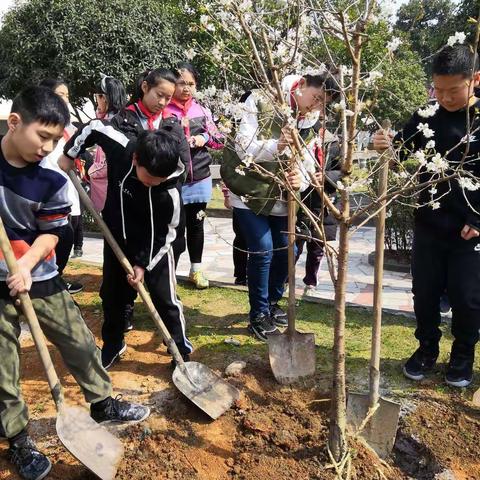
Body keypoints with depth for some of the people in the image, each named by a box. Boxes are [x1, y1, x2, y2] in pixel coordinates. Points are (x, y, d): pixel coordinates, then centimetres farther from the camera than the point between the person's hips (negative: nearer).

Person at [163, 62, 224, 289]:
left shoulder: (202, 110, 6)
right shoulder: (164, 110, -7)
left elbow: (218, 139, 12)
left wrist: (204, 138, -8)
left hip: (200, 178, 4)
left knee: (196, 224, 14)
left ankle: (196, 269, 28)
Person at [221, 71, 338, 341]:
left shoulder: (314, 123, 1)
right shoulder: (261, 101, -16)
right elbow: (245, 147, -22)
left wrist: (300, 179, -31)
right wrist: (276, 146, -40)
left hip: (280, 196, 6)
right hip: (249, 191, -6)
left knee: (286, 250, 8)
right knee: (263, 250, -11)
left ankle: (272, 303, 33)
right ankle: (259, 315, 8)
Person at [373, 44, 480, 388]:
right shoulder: (427, 116, -1)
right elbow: (402, 150, 8)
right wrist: (387, 145, -15)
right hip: (428, 225, 3)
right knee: (425, 293, 12)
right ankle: (427, 349, 33)